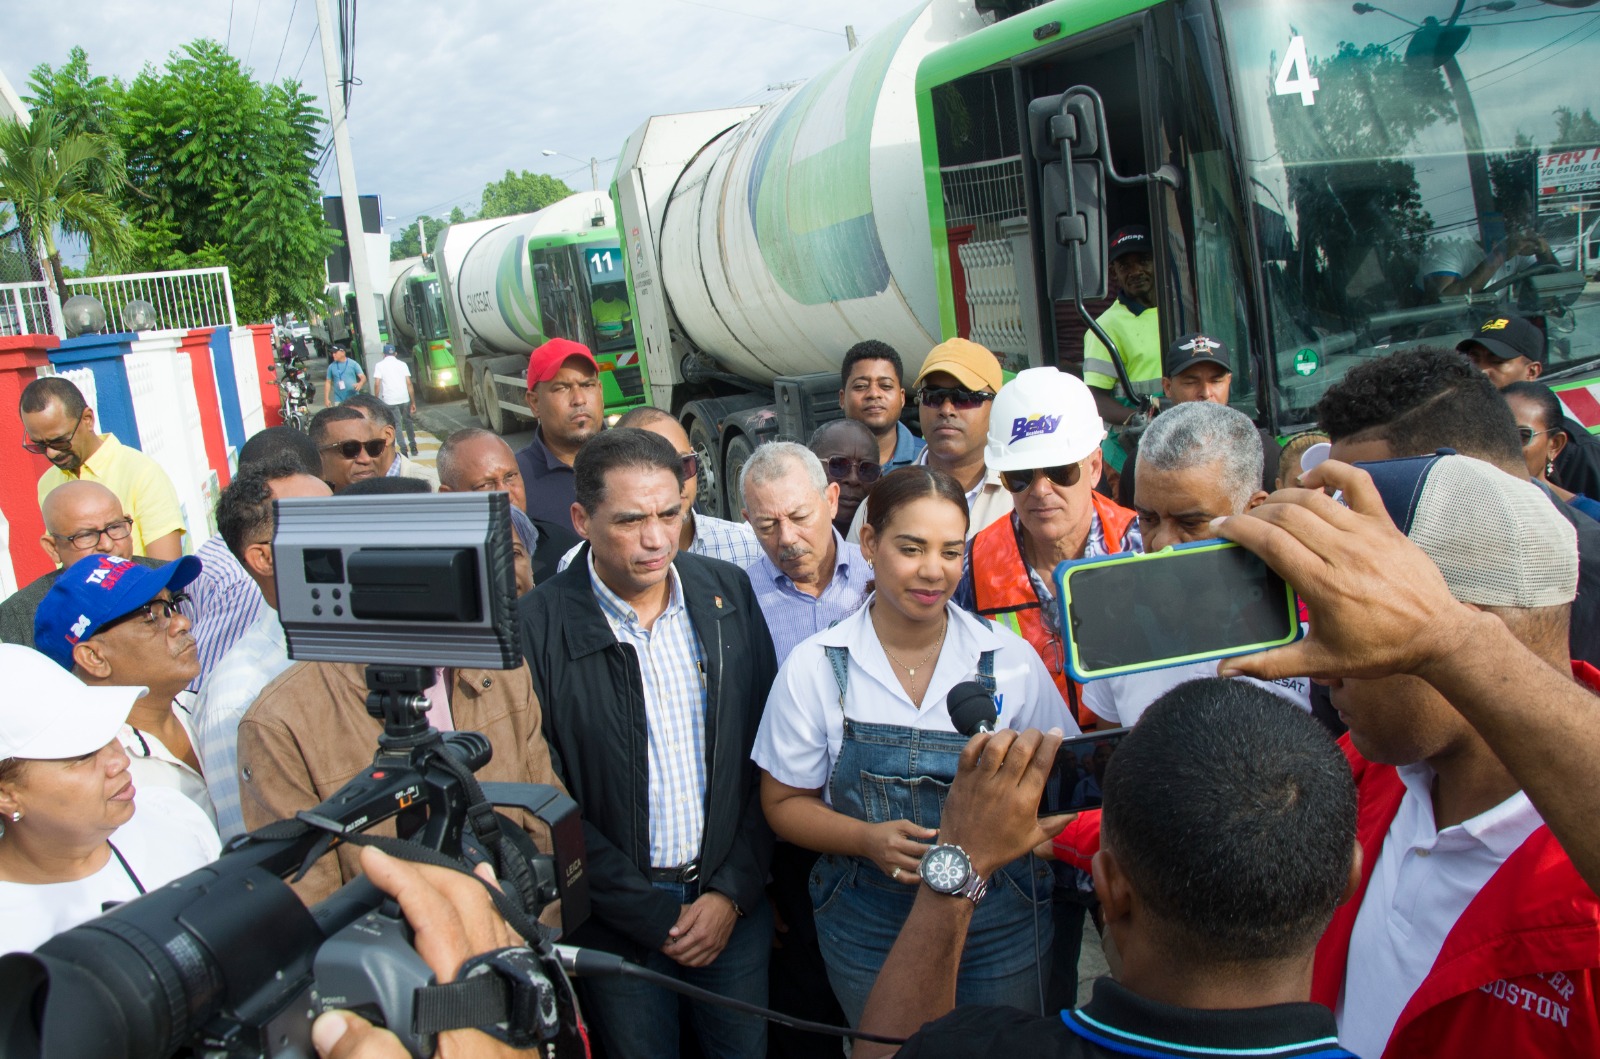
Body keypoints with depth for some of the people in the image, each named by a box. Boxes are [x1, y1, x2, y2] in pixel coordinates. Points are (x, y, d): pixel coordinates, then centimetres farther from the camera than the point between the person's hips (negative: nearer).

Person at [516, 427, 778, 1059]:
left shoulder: (728, 593, -2)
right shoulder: (537, 627, -13)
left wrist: (734, 890, -4)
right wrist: (651, 917, -9)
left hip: (733, 900, 3)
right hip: (618, 922, -2)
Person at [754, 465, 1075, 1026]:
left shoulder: (1011, 658, -6)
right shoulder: (813, 667, -8)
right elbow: (785, 802, -1)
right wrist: (870, 840, -20)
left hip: (998, 923, 1)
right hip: (868, 930, 0)